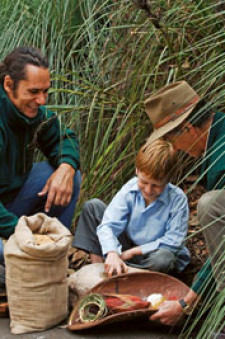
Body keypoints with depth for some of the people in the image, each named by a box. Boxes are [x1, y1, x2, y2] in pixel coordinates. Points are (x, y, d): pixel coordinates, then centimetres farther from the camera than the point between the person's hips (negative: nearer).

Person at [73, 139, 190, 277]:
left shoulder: (177, 199, -21)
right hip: (128, 247, 3)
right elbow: (109, 225, -21)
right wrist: (112, 253, -41)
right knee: (93, 206, -8)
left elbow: (173, 241, -22)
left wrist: (135, 251, -22)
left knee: (164, 258, -41)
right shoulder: (130, 188, -14)